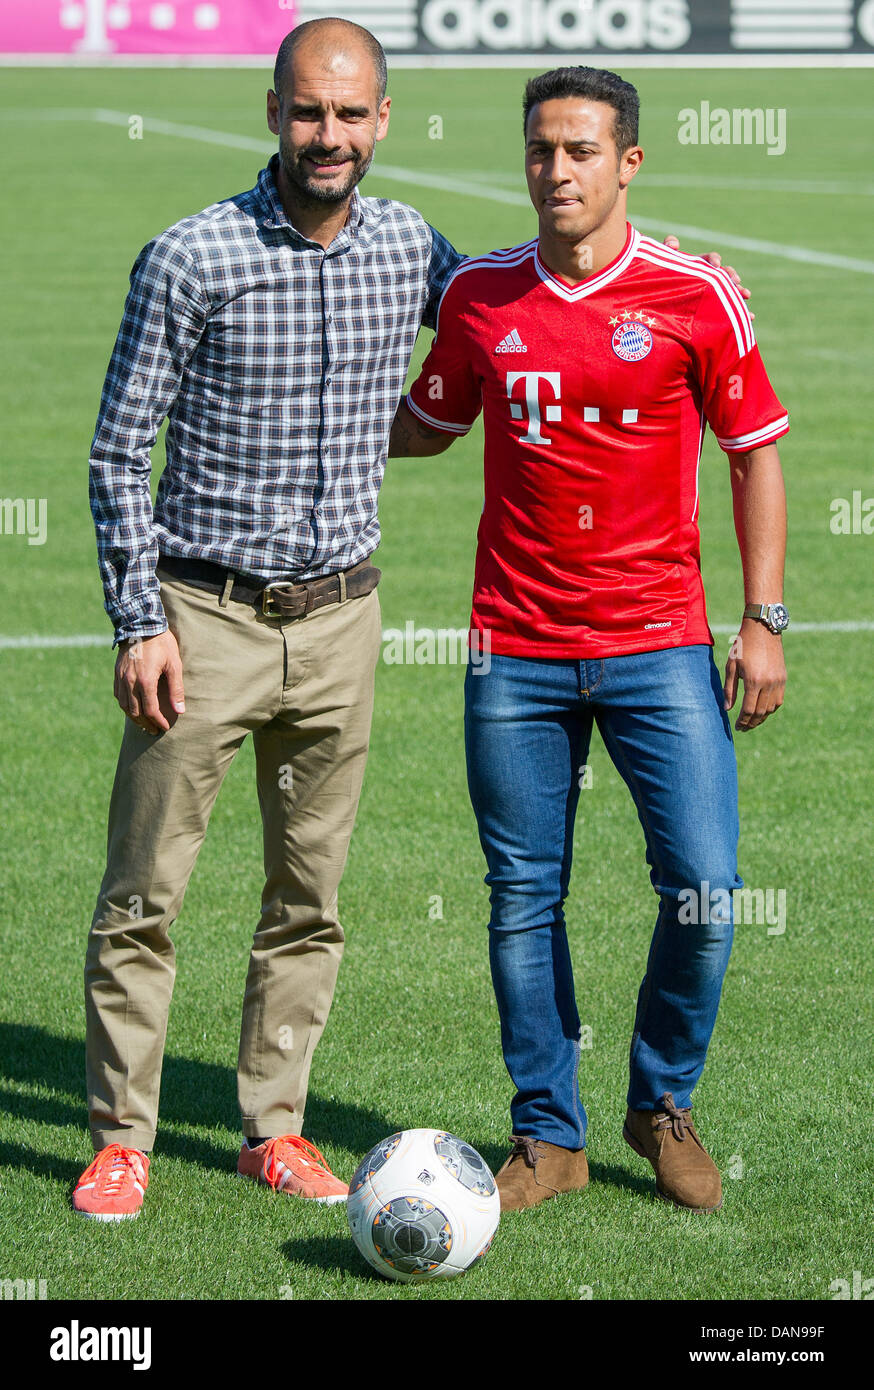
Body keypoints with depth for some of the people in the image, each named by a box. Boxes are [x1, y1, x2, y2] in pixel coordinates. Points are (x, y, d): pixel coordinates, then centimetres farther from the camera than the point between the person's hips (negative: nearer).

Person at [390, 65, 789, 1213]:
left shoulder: (694, 296, -3)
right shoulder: (478, 295, 4)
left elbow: (755, 455, 3)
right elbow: (424, 428, 21)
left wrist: (763, 622, -2)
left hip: (658, 643, -2)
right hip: (515, 647, 2)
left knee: (704, 888, -9)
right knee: (523, 901, 4)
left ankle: (663, 1106, 15)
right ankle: (549, 1133, 17)